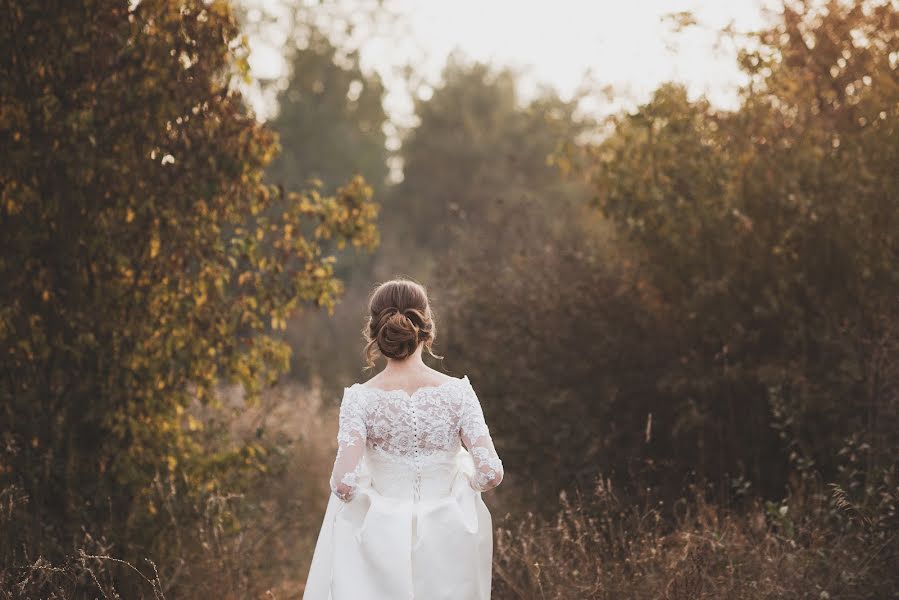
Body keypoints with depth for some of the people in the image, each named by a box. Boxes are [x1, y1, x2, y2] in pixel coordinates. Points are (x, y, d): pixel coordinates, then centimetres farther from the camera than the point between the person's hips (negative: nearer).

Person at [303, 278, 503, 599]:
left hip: (382, 543, -1)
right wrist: (466, 480, 8)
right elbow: (490, 473, -14)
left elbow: (345, 483, -19)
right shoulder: (457, 392, -9)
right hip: (445, 544, 1)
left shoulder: (361, 399, -11)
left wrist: (345, 488, 4)